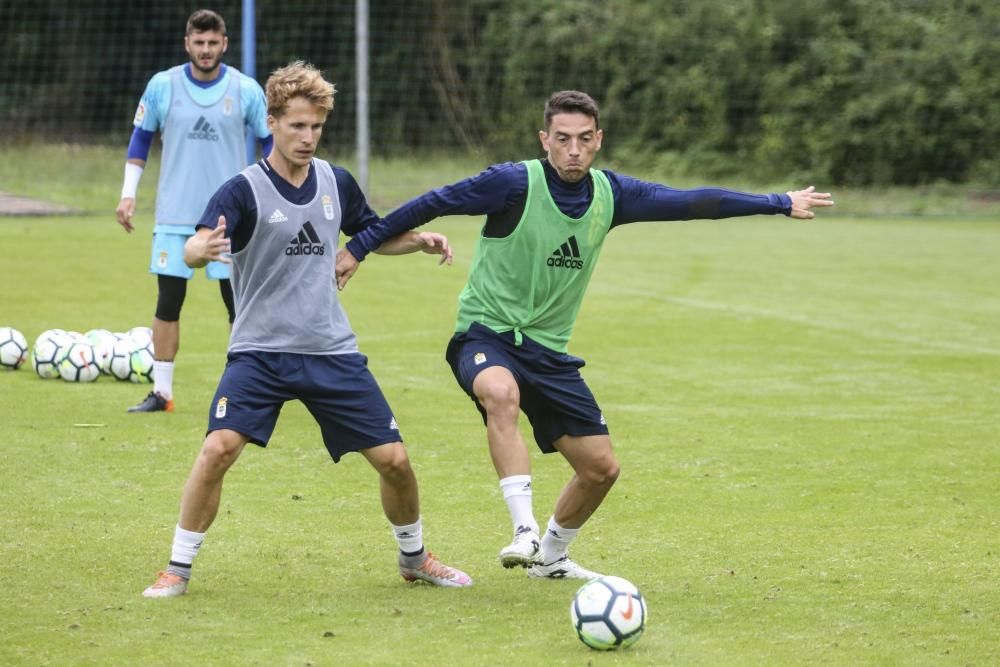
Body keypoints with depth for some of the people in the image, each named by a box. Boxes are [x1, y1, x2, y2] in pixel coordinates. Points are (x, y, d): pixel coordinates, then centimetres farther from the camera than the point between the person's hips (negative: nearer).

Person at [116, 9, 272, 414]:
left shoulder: (246, 90, -2)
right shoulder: (162, 86, -1)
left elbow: (269, 141, 8)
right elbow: (140, 139, 10)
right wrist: (128, 193, 4)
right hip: (175, 214, 1)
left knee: (238, 303, -1)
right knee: (168, 301, 0)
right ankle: (161, 392, 9)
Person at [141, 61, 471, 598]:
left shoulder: (336, 182, 5)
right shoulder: (244, 190, -11)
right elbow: (193, 251, -26)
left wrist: (421, 241, 3)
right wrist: (203, 248, -50)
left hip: (332, 351, 4)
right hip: (259, 352, -4)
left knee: (393, 459, 2)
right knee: (218, 449, -22)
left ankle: (414, 558, 27)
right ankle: (178, 568, -6)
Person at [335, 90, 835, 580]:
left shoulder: (610, 194, -1)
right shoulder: (514, 182, -17)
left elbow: (691, 202, 8)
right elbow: (432, 204, -10)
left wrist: (781, 203, 13)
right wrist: (357, 249, -9)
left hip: (548, 350, 6)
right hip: (487, 333, -6)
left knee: (601, 468, 6)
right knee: (501, 393, -41)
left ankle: (550, 556, 32)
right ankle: (524, 531, -41)